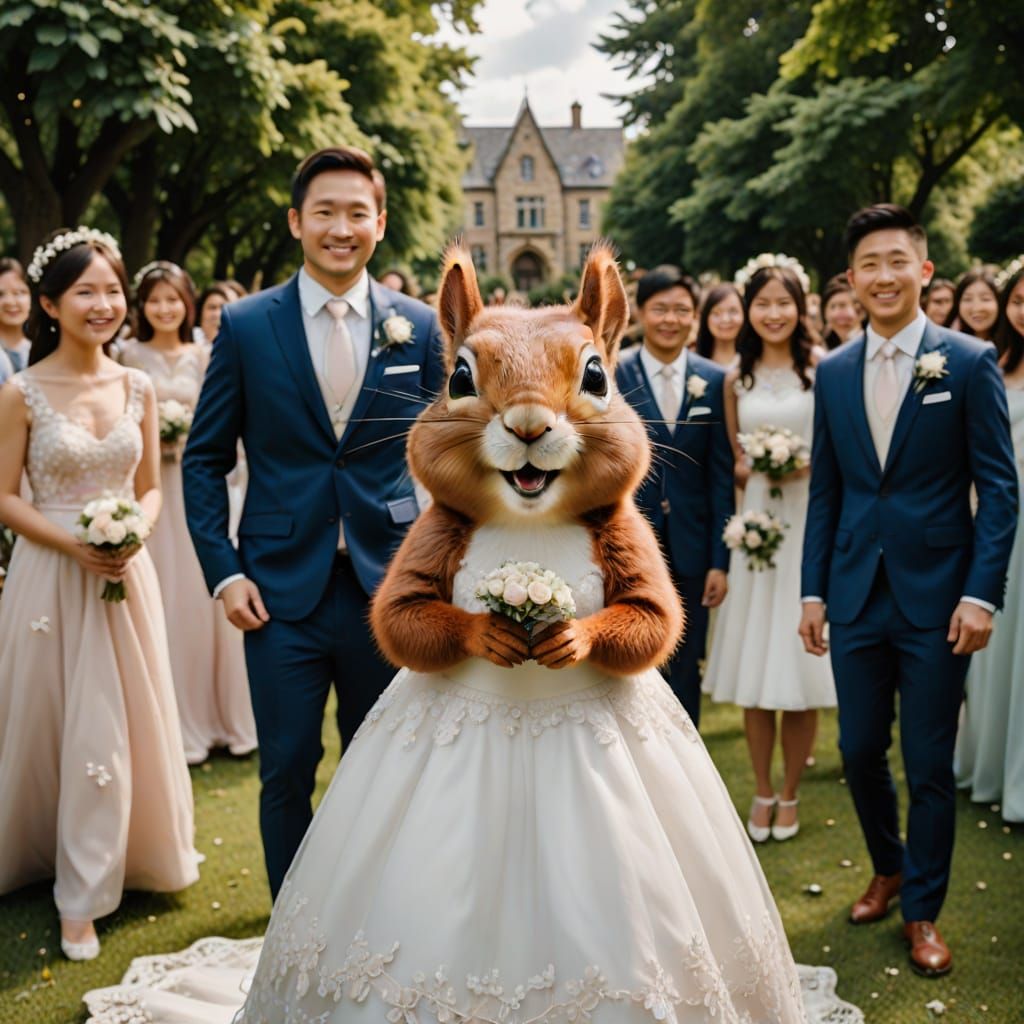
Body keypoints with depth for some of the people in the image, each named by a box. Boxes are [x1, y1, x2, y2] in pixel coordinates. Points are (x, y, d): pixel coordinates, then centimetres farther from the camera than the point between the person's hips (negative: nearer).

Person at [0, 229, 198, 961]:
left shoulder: (138, 388, 3)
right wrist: (75, 544, -19)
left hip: (125, 574, 4)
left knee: (123, 726, 8)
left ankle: (86, 891, 28)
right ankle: (78, 891, 21)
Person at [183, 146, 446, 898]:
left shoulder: (420, 328, 2)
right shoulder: (246, 325, 0)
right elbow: (205, 458, 3)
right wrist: (223, 571, -6)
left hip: (387, 585, 1)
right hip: (282, 588, -1)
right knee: (286, 775, 8)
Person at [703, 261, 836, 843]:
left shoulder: (825, 368, -1)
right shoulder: (736, 378, 9)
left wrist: (808, 465, -16)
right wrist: (747, 467, -7)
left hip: (811, 519, -3)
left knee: (800, 661, 1)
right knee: (753, 663, 5)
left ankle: (790, 793, 18)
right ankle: (762, 791, 20)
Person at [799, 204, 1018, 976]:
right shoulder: (834, 373, 7)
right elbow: (826, 491, 10)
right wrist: (814, 591, 7)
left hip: (936, 598, -3)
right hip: (856, 595, 4)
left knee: (930, 765, 6)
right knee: (860, 752, 13)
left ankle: (923, 912, 24)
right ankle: (889, 869, 39)